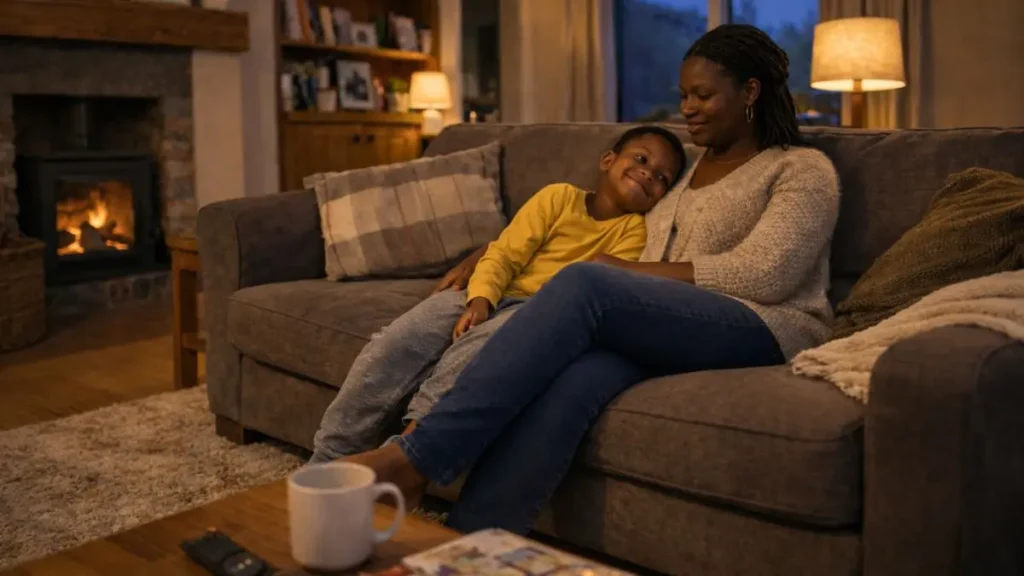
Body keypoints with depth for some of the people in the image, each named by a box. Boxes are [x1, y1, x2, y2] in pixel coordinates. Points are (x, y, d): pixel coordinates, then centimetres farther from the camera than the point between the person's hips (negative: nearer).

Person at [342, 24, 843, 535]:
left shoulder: (802, 169, 7)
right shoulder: (685, 166, 26)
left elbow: (762, 275, -11)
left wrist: (626, 270, -9)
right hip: (660, 329, 5)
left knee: (585, 283, -33)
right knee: (569, 380, -34)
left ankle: (418, 456, -35)